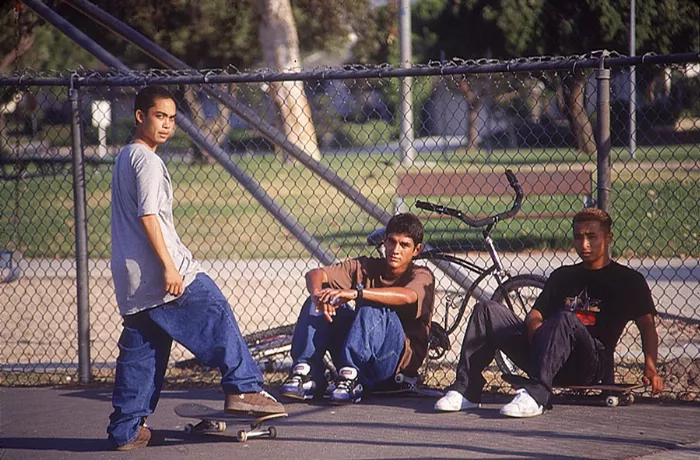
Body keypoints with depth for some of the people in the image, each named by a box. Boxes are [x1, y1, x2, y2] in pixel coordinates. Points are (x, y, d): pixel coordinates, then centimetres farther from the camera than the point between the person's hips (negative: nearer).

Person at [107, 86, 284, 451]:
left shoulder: (124, 158, 21)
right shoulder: (148, 161, -10)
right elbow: (148, 216, -19)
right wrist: (169, 266, -22)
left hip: (132, 282, 10)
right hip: (159, 272, -10)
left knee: (140, 352, 9)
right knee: (217, 318, -2)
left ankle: (126, 431, 8)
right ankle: (243, 388, -2)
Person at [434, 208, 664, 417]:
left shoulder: (627, 280, 10)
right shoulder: (563, 276, 25)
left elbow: (647, 325, 0)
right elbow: (535, 314, 18)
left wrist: (650, 368, -18)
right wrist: (535, 327, -8)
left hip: (593, 368, -5)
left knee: (564, 319, -36)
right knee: (488, 311, -8)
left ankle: (536, 393, -51)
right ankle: (466, 390, -21)